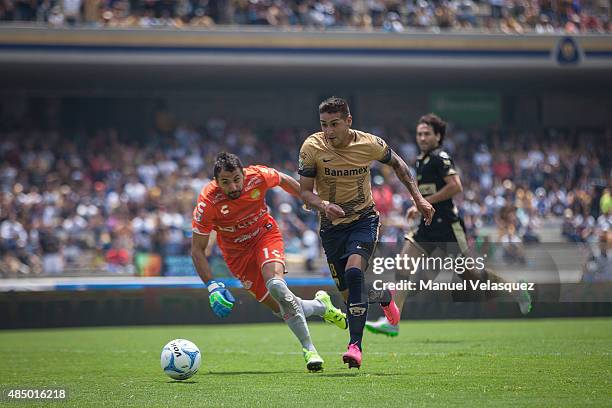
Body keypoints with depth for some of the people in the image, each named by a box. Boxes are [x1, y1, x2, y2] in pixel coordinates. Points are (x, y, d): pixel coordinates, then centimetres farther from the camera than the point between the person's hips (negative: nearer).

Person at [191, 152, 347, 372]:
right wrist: (212, 286, -29)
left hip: (265, 234, 0)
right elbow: (197, 249, -19)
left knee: (275, 284, -31)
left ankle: (309, 349, -20)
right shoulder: (207, 202, -27)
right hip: (237, 253, 0)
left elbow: (284, 181, 3)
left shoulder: (258, 176, -23)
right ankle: (321, 306, 26)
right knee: (283, 310, -6)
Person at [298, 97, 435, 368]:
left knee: (354, 271, -27)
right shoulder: (312, 147, -14)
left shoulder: (370, 144, -11)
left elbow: (396, 164, 9)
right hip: (331, 224, 2)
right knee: (349, 293, 5)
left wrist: (418, 198, 7)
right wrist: (324, 205, -33)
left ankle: (355, 346, -28)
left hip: (363, 219, -2)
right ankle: (383, 296, 42)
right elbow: (305, 192, -12)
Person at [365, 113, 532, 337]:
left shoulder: (440, 157, -11)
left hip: (447, 224, -9)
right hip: (428, 226, 9)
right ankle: (391, 321, -10)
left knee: (467, 272, -2)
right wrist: (419, 208, 15)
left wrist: (425, 202, -17)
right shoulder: (421, 160, 16)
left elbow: (455, 187, -21)